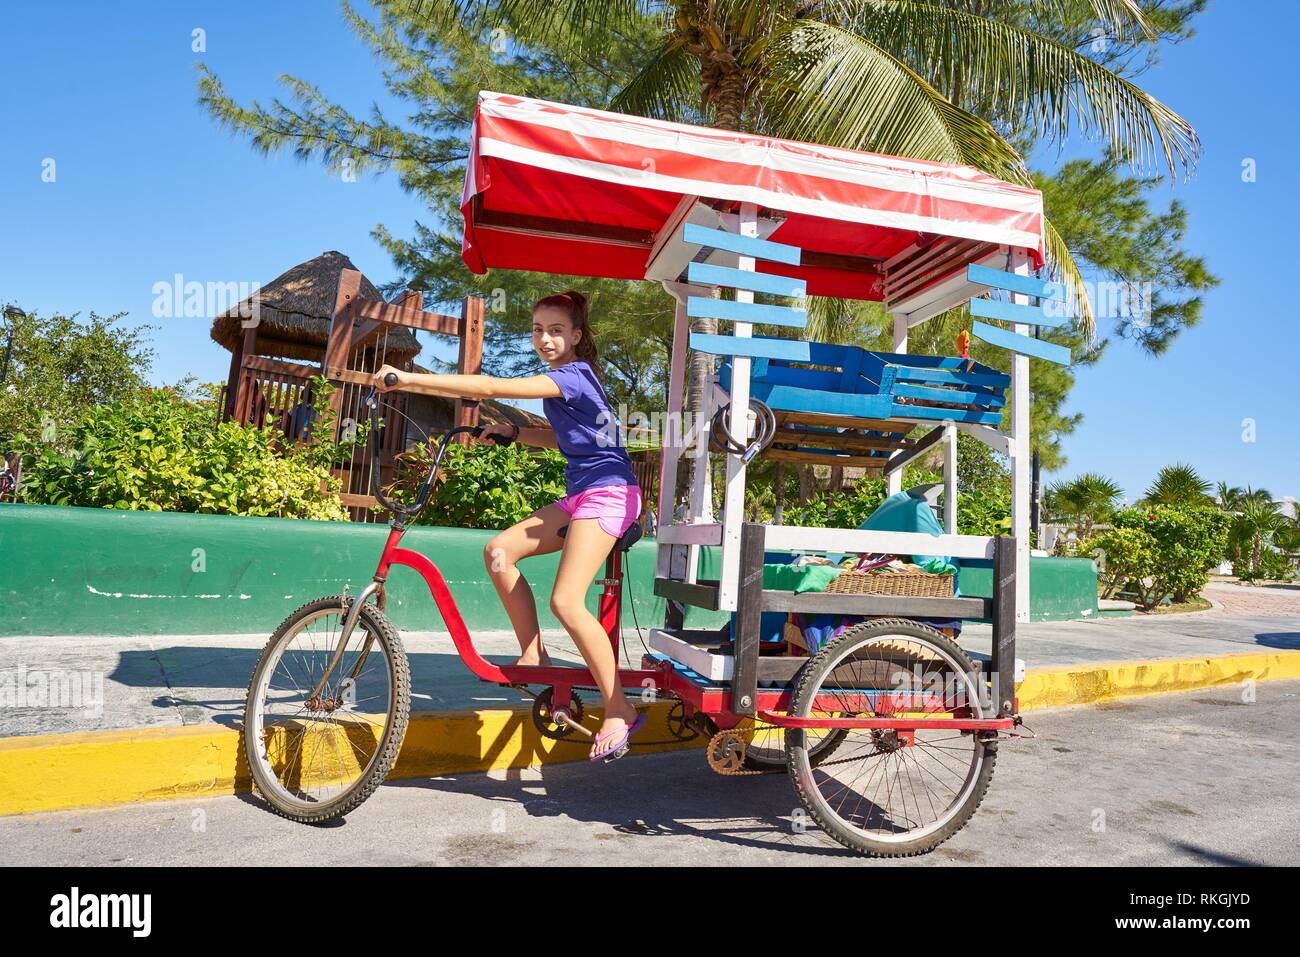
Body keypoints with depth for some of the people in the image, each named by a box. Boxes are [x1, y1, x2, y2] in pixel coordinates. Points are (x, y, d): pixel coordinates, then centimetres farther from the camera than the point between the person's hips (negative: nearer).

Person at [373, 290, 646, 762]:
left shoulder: (575, 375, -14)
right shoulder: (563, 381, 16)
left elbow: (492, 386, -24)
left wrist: (410, 379, -25)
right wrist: (513, 432, 12)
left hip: (608, 491, -10)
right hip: (580, 493, 10)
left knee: (566, 602, -19)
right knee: (499, 551, -1)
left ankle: (619, 711, -7)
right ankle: (534, 659, 7)